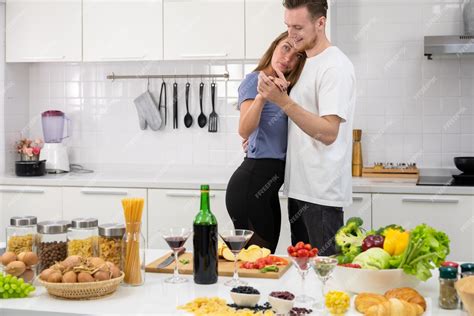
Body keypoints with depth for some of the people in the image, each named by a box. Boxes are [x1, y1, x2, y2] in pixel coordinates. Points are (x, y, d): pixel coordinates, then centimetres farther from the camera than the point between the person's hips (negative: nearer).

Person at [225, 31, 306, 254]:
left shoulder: (284, 87, 19)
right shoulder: (254, 80, -7)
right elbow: (244, 130, -24)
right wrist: (261, 96, -40)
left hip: (268, 184, 9)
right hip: (251, 183, -9)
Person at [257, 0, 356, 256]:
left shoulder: (335, 66, -14)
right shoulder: (305, 63, 14)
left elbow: (328, 133, -23)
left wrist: (282, 100, -30)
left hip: (322, 194, -9)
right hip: (299, 188, 9)